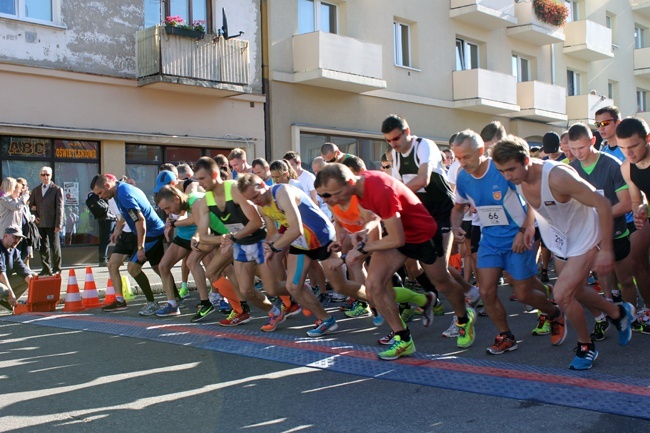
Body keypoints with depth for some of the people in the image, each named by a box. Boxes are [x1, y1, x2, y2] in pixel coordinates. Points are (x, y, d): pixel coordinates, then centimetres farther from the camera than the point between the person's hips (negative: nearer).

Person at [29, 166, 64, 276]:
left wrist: (58, 224, -13)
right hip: (40, 223, 5)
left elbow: (59, 208, -7)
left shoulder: (57, 189, -2)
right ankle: (46, 268, 17)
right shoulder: (35, 190, 14)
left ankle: (56, 268, 10)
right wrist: (34, 216, 2)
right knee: (43, 247, 9)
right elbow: (31, 205, 20)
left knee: (54, 246, 0)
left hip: (52, 224, -5)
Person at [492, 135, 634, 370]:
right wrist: (531, 225, 4)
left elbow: (602, 204, -30)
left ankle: (586, 346, 10)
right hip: (559, 239, 8)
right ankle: (619, 313, 47)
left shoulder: (557, 176, -35)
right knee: (576, 292, 18)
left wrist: (606, 250, -26)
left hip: (584, 238, -7)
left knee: (562, 295, -15)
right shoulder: (520, 178, -13)